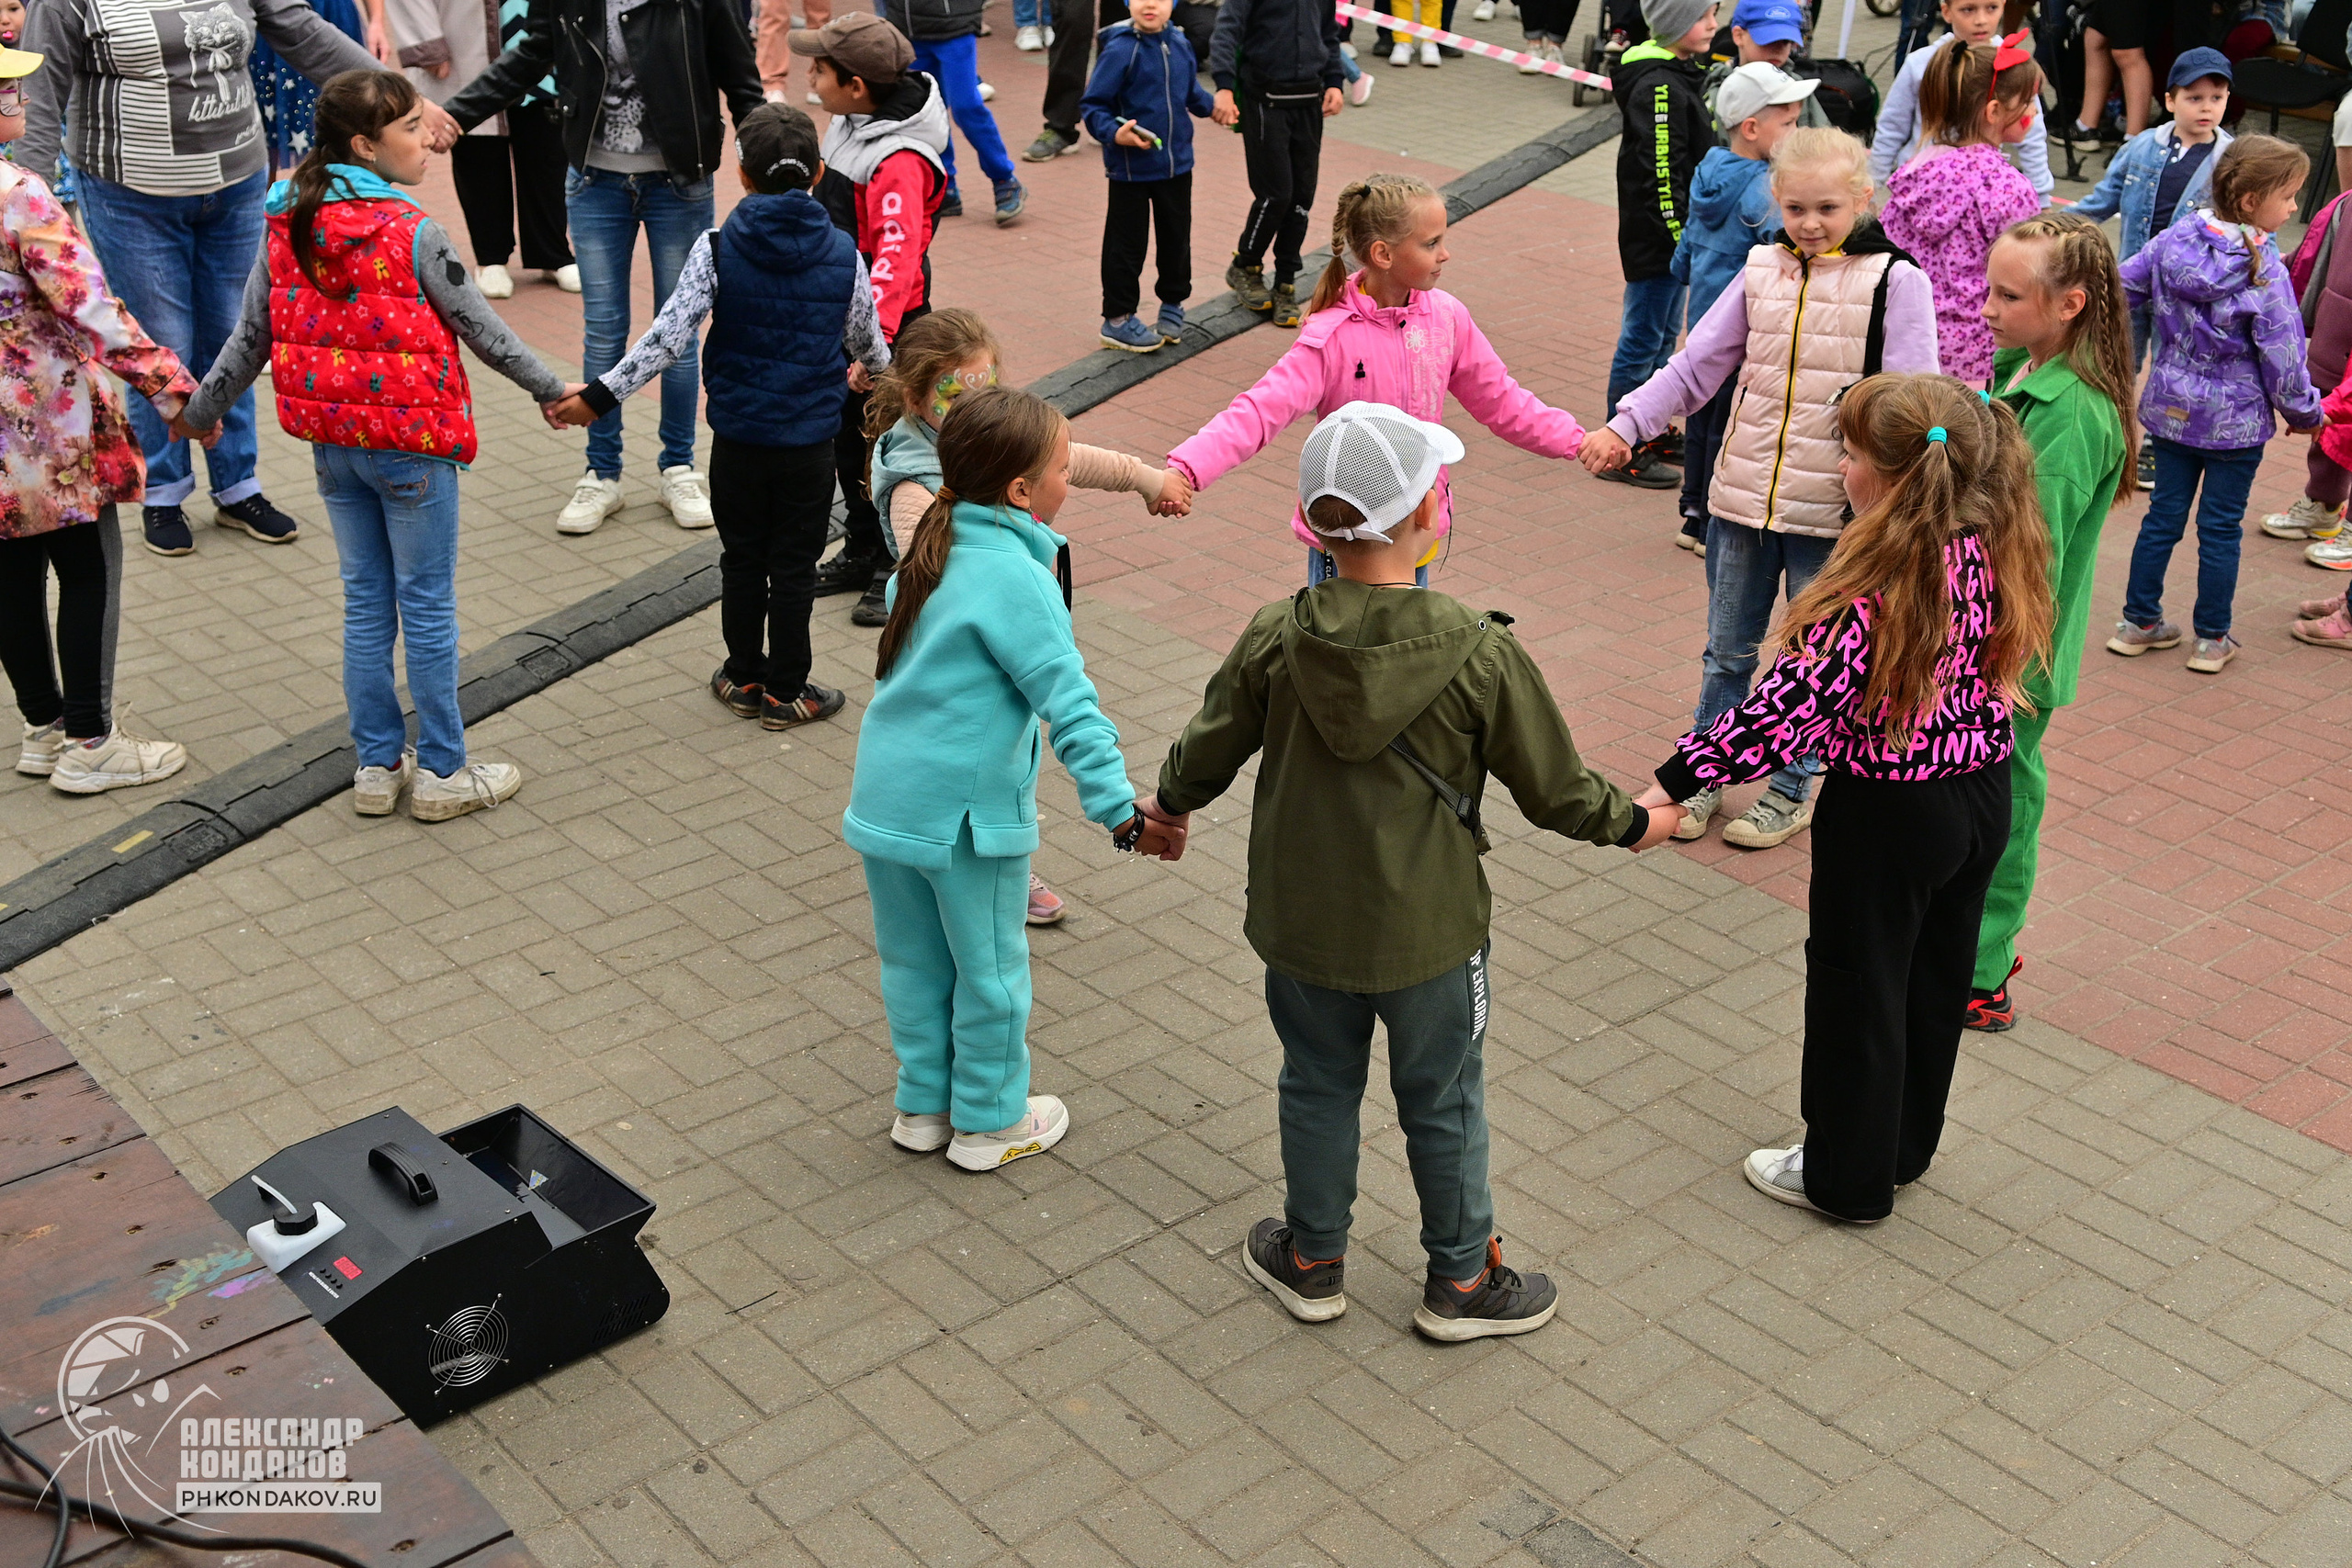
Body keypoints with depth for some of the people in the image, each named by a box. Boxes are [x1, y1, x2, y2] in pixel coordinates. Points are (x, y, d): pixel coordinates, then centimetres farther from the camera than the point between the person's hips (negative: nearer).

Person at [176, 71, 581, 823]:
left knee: (365, 603, 15)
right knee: (427, 607, 5)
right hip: (412, 445, -6)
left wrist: (199, 413, 19)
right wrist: (552, 390, 5)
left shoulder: (288, 228, 0)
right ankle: (442, 773, 14)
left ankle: (377, 767, 23)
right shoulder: (412, 234, -18)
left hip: (333, 444, 6)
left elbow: (250, 337, 5)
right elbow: (483, 330, -10)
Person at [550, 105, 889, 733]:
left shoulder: (717, 249, -10)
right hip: (810, 441, 0)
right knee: (795, 566, 9)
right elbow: (867, 340, 9)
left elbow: (668, 336, -15)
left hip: (738, 436, 0)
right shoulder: (842, 253, -6)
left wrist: (599, 396, -10)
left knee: (742, 559, 16)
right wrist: (875, 370, 33)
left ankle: (744, 678, 27)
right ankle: (786, 692, 17)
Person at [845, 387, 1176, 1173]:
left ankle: (923, 1105, 36)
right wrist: (1122, 810, -26)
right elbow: (1068, 702, -25)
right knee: (991, 969, 12)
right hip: (967, 810, -7)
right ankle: (989, 1123, 27)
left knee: (914, 958, 20)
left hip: (884, 793, 7)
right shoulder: (1017, 578, -21)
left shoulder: (933, 547, 3)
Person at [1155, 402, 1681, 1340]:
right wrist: (1634, 824, 11)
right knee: (1442, 1104, 17)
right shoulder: (1481, 654, -20)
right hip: (1428, 930, -2)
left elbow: (1206, 754, -1)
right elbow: (1555, 790, -10)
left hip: (1301, 920, 2)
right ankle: (1461, 1282, 34)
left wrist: (1172, 803, 22)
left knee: (1318, 1088, 22)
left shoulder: (1274, 639, -15)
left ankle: (1313, 1261, 39)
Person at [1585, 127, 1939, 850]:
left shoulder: (1895, 281, -8)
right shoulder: (1762, 272, 3)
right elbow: (1695, 365, 5)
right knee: (1727, 649, 16)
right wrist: (1624, 425, -7)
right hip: (1743, 495, 4)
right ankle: (1705, 773, 31)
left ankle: (1793, 787, 28)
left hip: (1833, 508, -3)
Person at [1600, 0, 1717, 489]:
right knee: (1642, 339, -2)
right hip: (1655, 240, -10)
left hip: (1676, 236, 10)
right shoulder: (1658, 87, -21)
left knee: (1664, 334, 19)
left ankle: (1652, 430, 32)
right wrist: (1680, 238, -21)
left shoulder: (1683, 76, 12)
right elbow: (1659, 173, -24)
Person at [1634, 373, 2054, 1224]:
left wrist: (1674, 782, -25)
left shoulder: (1875, 590, -28)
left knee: (1856, 990, 11)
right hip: (1983, 795, 7)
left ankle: (1848, 1178, 27)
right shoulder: (1998, 552, -6)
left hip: (1888, 812, -7)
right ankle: (1906, 1145, 41)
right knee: (1936, 978, 22)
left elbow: (1788, 707, -29)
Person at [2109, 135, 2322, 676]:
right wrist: (2305, 413, 2)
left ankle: (2138, 622, 22)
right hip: (2237, 421, -4)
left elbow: (2120, 290, 1)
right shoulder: (2263, 271, -20)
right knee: (2221, 526, 7)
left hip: (2170, 408, 4)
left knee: (2164, 515, 15)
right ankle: (2212, 640, 17)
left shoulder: (2174, 240, -7)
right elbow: (2282, 357, -14)